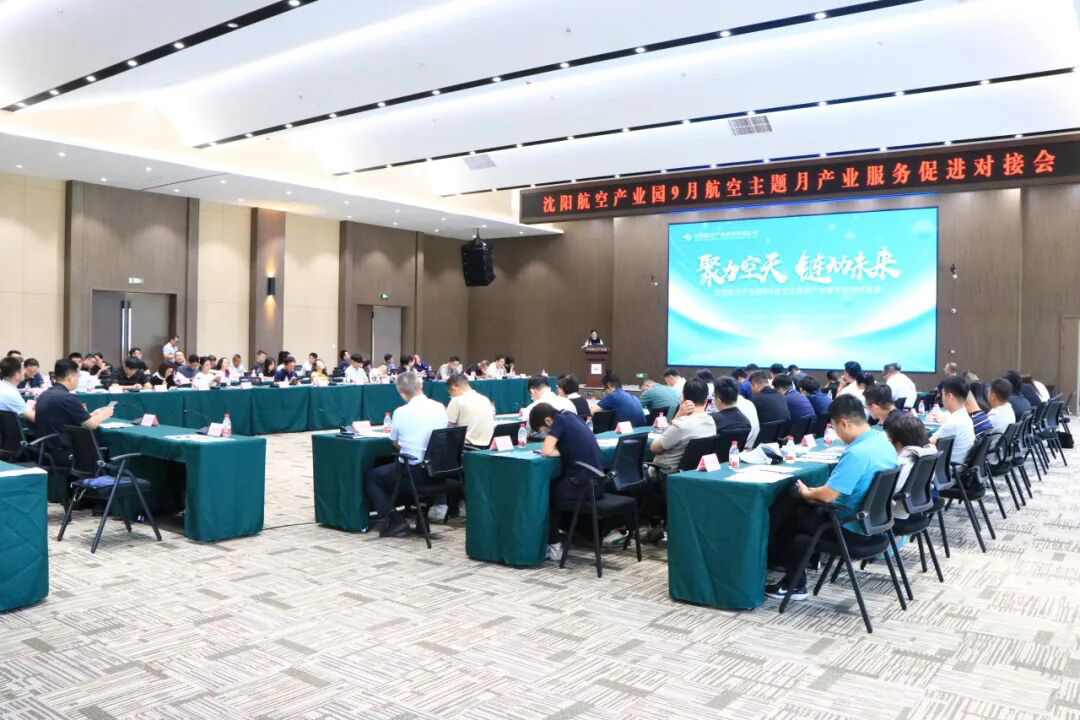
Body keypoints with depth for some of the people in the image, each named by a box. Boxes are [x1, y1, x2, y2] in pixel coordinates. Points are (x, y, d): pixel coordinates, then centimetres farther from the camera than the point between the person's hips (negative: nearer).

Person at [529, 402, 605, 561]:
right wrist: (562, 450, 6)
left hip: (583, 486, -8)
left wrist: (559, 452, 1)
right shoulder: (572, 416, 13)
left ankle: (554, 546, 15)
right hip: (598, 484, 8)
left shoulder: (560, 420, -10)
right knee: (553, 483, 27)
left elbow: (546, 451, -17)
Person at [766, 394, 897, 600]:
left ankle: (794, 585, 16)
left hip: (852, 527, -9)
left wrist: (807, 493, -4)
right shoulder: (884, 441, 0)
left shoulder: (856, 453, -29)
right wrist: (813, 493, 10)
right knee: (792, 500, 20)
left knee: (784, 516, 9)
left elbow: (827, 495, -26)